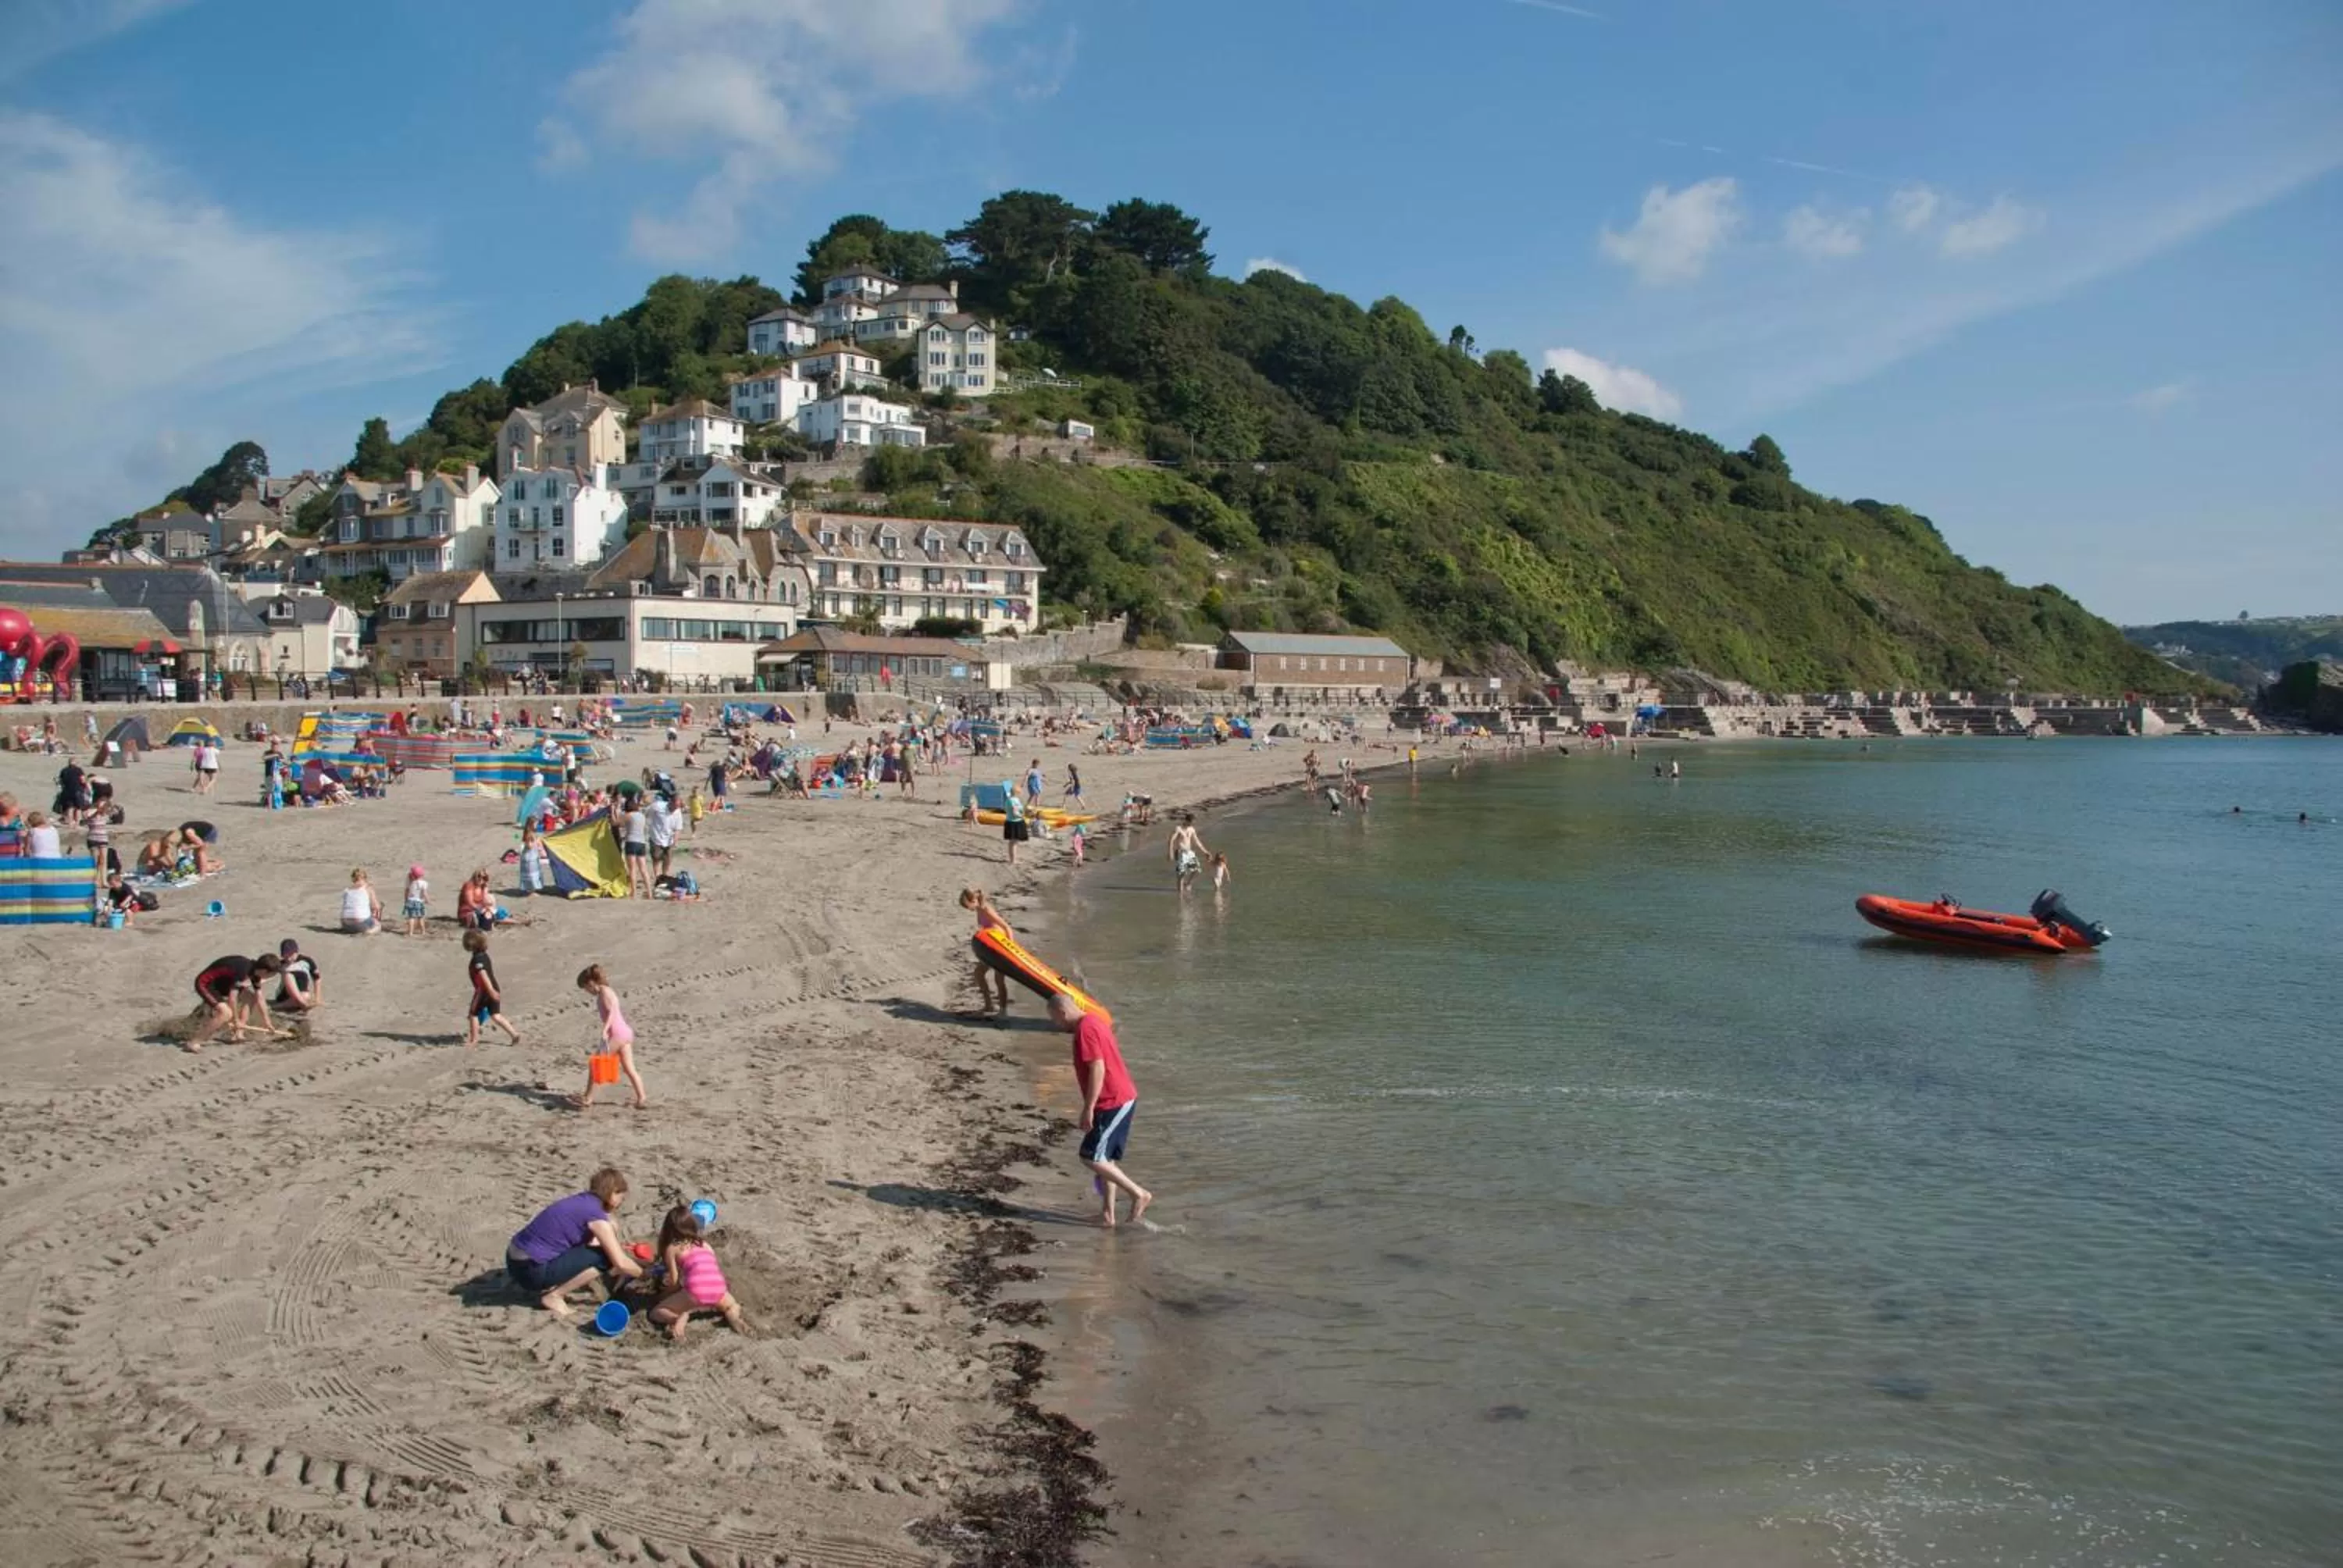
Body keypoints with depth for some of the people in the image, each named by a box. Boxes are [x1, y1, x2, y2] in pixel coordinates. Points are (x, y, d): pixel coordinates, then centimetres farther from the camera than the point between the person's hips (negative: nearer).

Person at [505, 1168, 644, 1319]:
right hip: (532, 1270, -9)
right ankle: (553, 1295, -2)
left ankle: (548, 1287, 13)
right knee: (604, 1258, -9)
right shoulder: (595, 1214, -14)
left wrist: (616, 1246, 24)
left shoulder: (582, 1201, 10)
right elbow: (621, 1263, -14)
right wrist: (644, 1274, 3)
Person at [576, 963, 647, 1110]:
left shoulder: (604, 991, -8)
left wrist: (605, 1030, -28)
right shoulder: (608, 991, 19)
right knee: (629, 1069, 8)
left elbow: (612, 1011, -20)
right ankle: (641, 1098, 5)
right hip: (626, 1032, 9)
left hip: (617, 1033, -9)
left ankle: (588, 1098, 5)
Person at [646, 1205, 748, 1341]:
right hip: (719, 1289, 4)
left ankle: (680, 1318, -14)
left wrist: (667, 1296, 28)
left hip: (696, 1291, -4)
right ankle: (732, 1315, 1)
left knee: (656, 1313, 17)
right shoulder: (705, 1244, 27)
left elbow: (674, 1281, 10)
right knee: (733, 1306, 37)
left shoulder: (672, 1248, 14)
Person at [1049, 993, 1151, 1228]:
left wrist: (1088, 1109, -21)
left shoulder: (1085, 1030, -16)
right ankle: (1108, 1213, 16)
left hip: (1112, 1104, -10)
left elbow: (1098, 1069, -23)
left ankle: (1139, 1194, -3)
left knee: (1091, 1157, -7)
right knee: (1106, 1159, 13)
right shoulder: (1095, 1022, 15)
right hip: (1123, 1100, 10)